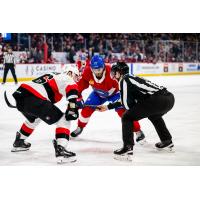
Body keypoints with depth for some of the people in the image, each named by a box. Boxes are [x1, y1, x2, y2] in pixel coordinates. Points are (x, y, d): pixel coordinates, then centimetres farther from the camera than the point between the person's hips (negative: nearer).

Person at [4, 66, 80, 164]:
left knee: (33, 118, 39)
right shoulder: (65, 78, 7)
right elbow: (72, 88, -15)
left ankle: (19, 142, 52)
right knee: (63, 120, -4)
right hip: (34, 99, -9)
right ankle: (61, 150, -19)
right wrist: (72, 108, -20)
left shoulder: (53, 76, 33)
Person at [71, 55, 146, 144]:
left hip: (114, 92, -4)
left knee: (123, 111, -21)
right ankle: (80, 128, 23)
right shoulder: (87, 72, -29)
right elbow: (81, 84, -13)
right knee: (87, 108, -5)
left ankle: (138, 132, -10)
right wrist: (78, 97, -17)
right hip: (98, 93, 4)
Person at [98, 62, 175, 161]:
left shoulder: (125, 80, 4)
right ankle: (167, 142, 43)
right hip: (169, 98, 9)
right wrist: (108, 107, 50)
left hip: (156, 100, -9)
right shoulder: (132, 78, 31)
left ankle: (127, 148, -9)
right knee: (154, 115, 40)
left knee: (127, 117, 2)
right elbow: (125, 101, 42)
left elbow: (127, 104, -2)